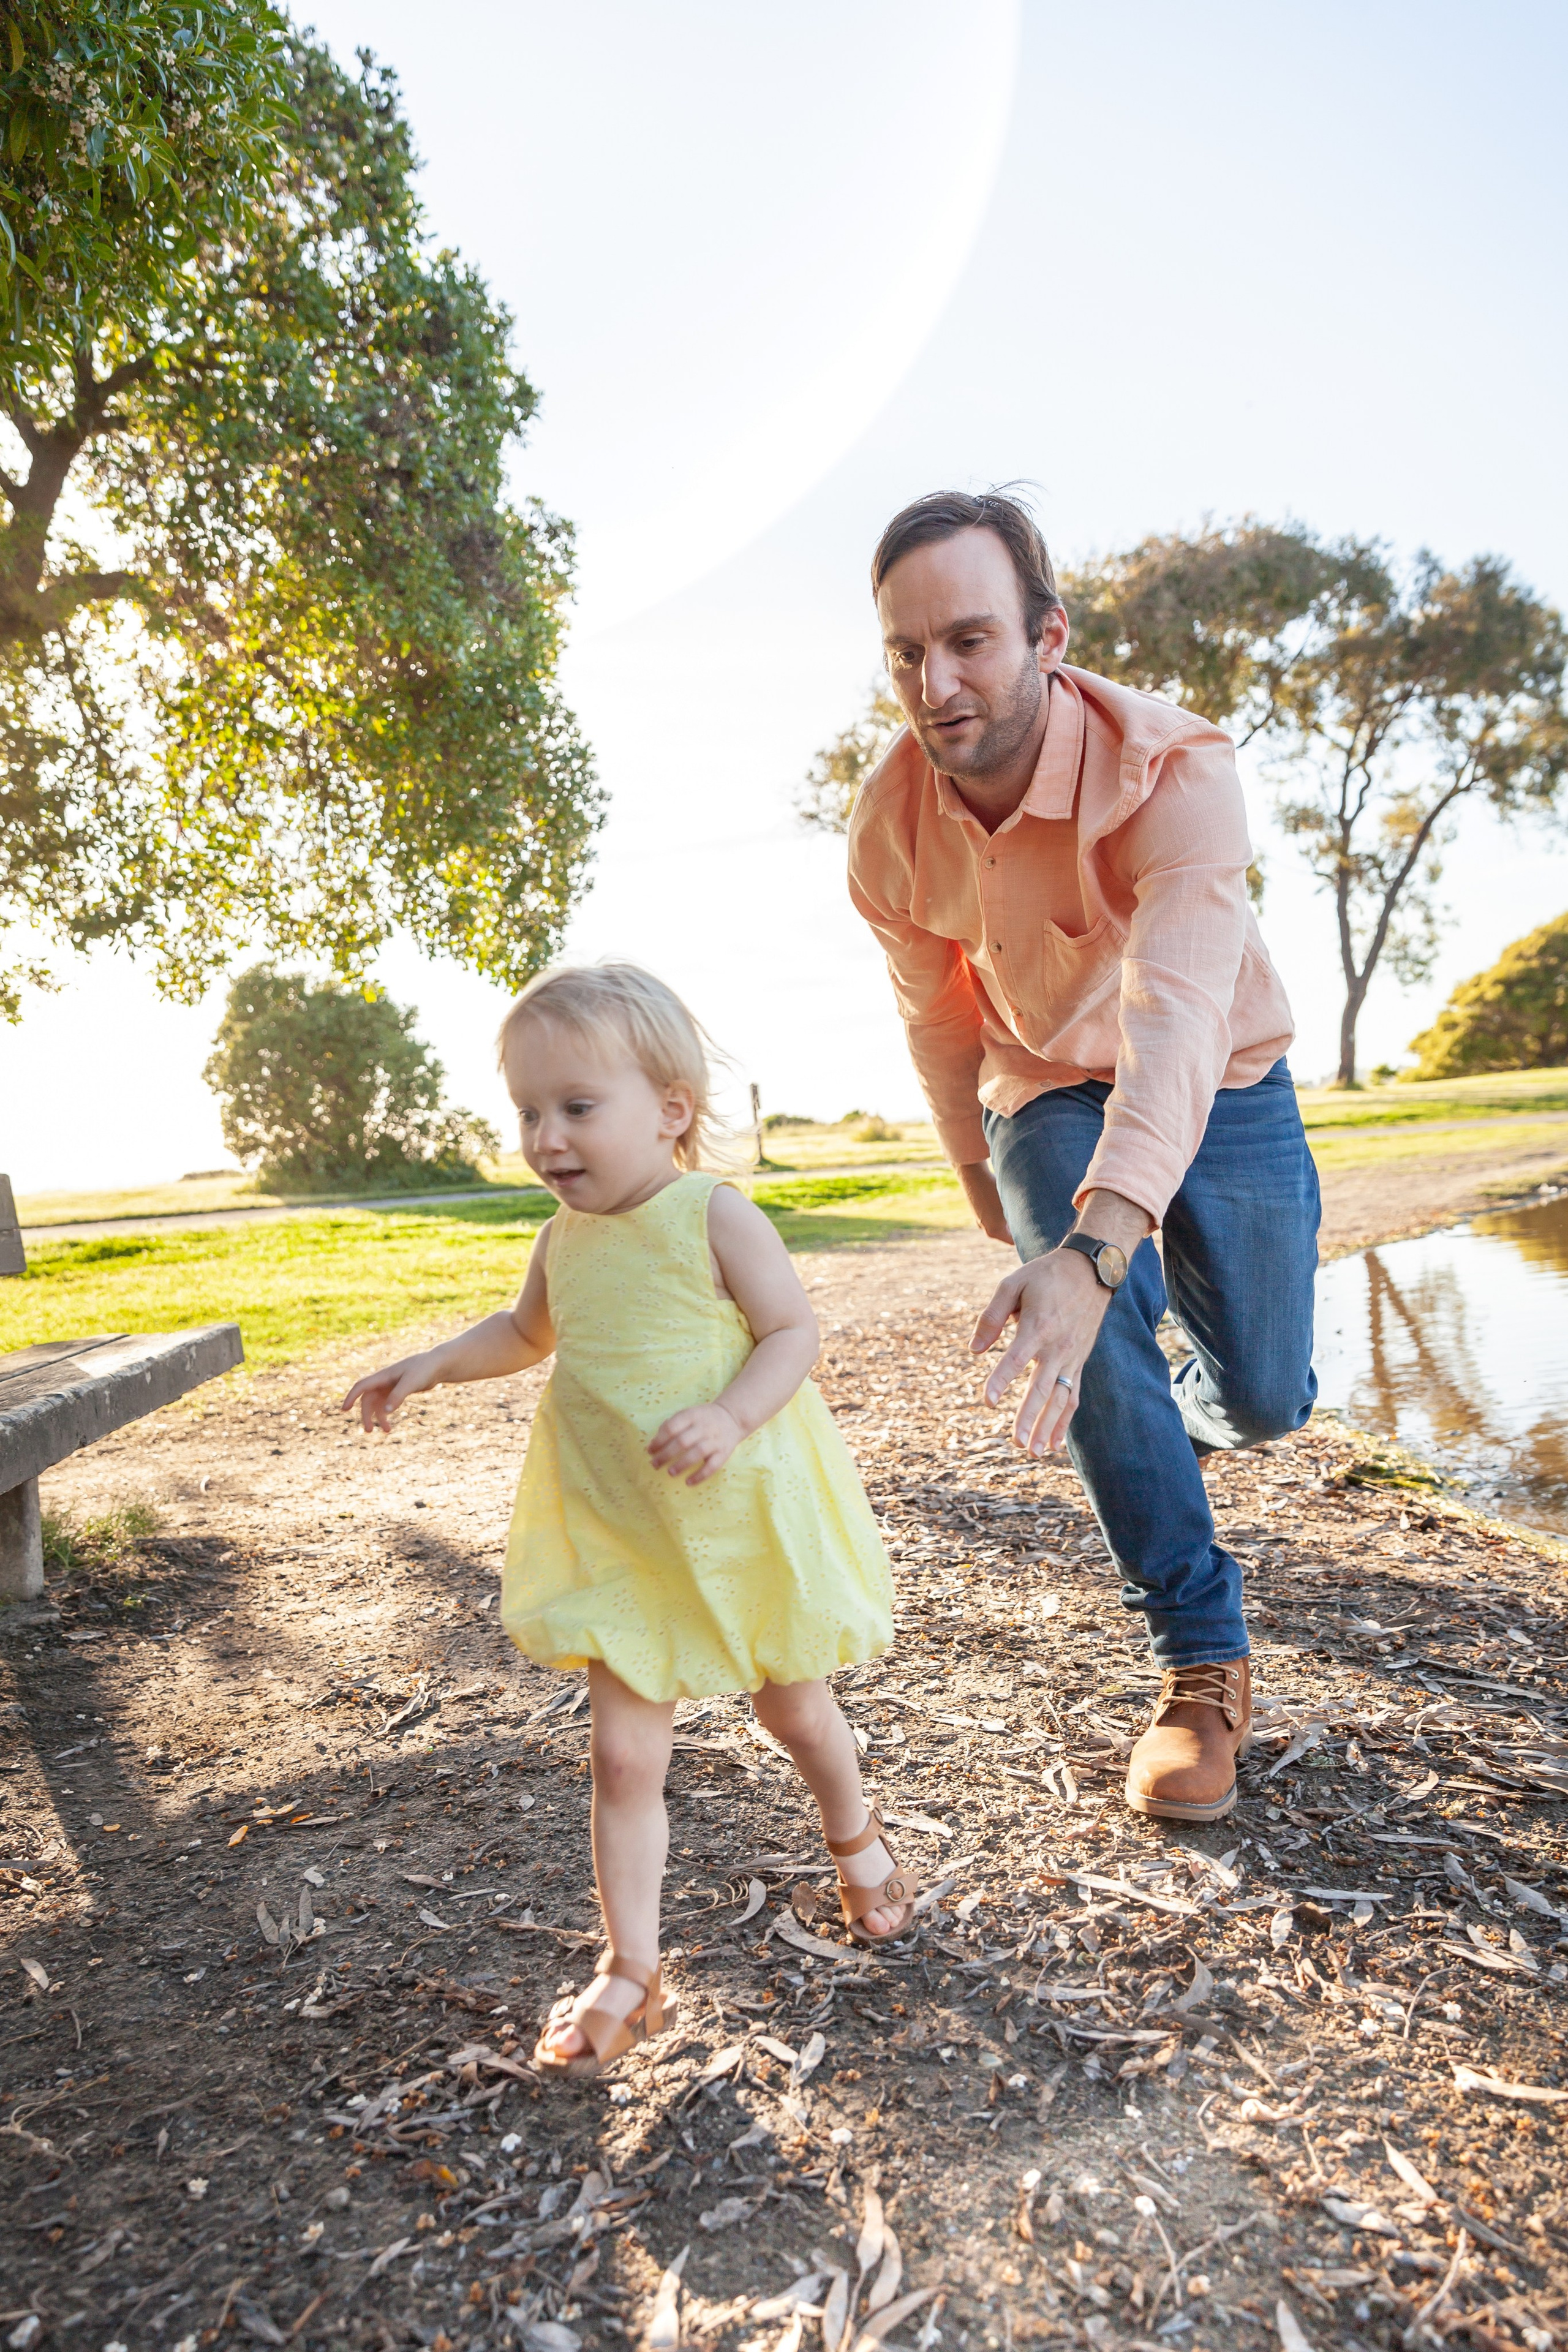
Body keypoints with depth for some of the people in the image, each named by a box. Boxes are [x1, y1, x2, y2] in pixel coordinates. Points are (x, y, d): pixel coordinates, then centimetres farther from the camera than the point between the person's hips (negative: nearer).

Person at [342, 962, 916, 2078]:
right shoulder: (565, 1236, 0)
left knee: (794, 1706, 19)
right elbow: (529, 1331, 19)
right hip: (618, 1534, 4)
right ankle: (630, 1973, 21)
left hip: (742, 1516, -3)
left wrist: (730, 1415, -31)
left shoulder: (715, 1216, -18)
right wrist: (436, 1363, 5)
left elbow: (795, 1333, -15)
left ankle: (856, 1836, 50)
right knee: (624, 1755, 4)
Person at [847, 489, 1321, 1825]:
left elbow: (1175, 1018, -48)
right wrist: (976, 1167, 10)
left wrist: (1094, 1244, -63)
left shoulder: (1174, 770, -33)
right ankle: (1205, 1661, -3)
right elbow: (937, 1014, -2)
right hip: (1050, 1094, 2)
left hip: (1219, 1085, -1)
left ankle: (1207, 1399, 42)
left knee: (1266, 1399, 0)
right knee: (1103, 1343, -22)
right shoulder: (892, 828, -20)